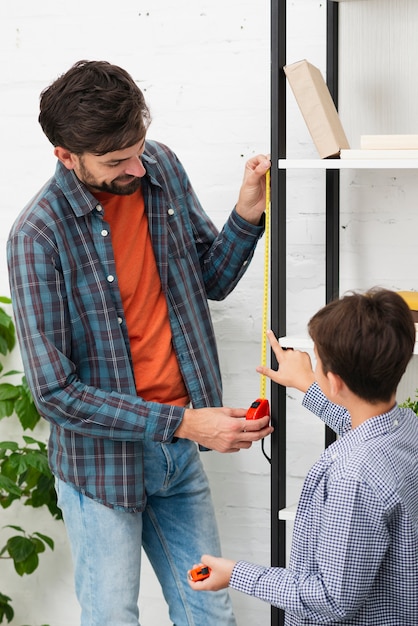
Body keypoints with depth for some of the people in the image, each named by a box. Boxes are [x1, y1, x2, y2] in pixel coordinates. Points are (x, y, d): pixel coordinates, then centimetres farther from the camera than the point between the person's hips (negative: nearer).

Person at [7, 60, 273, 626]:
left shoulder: (162, 168, -3)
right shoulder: (38, 236, -21)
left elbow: (212, 281, 10)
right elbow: (55, 392, -21)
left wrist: (247, 216, -9)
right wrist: (183, 423, -24)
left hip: (179, 452, 5)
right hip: (104, 461, -5)